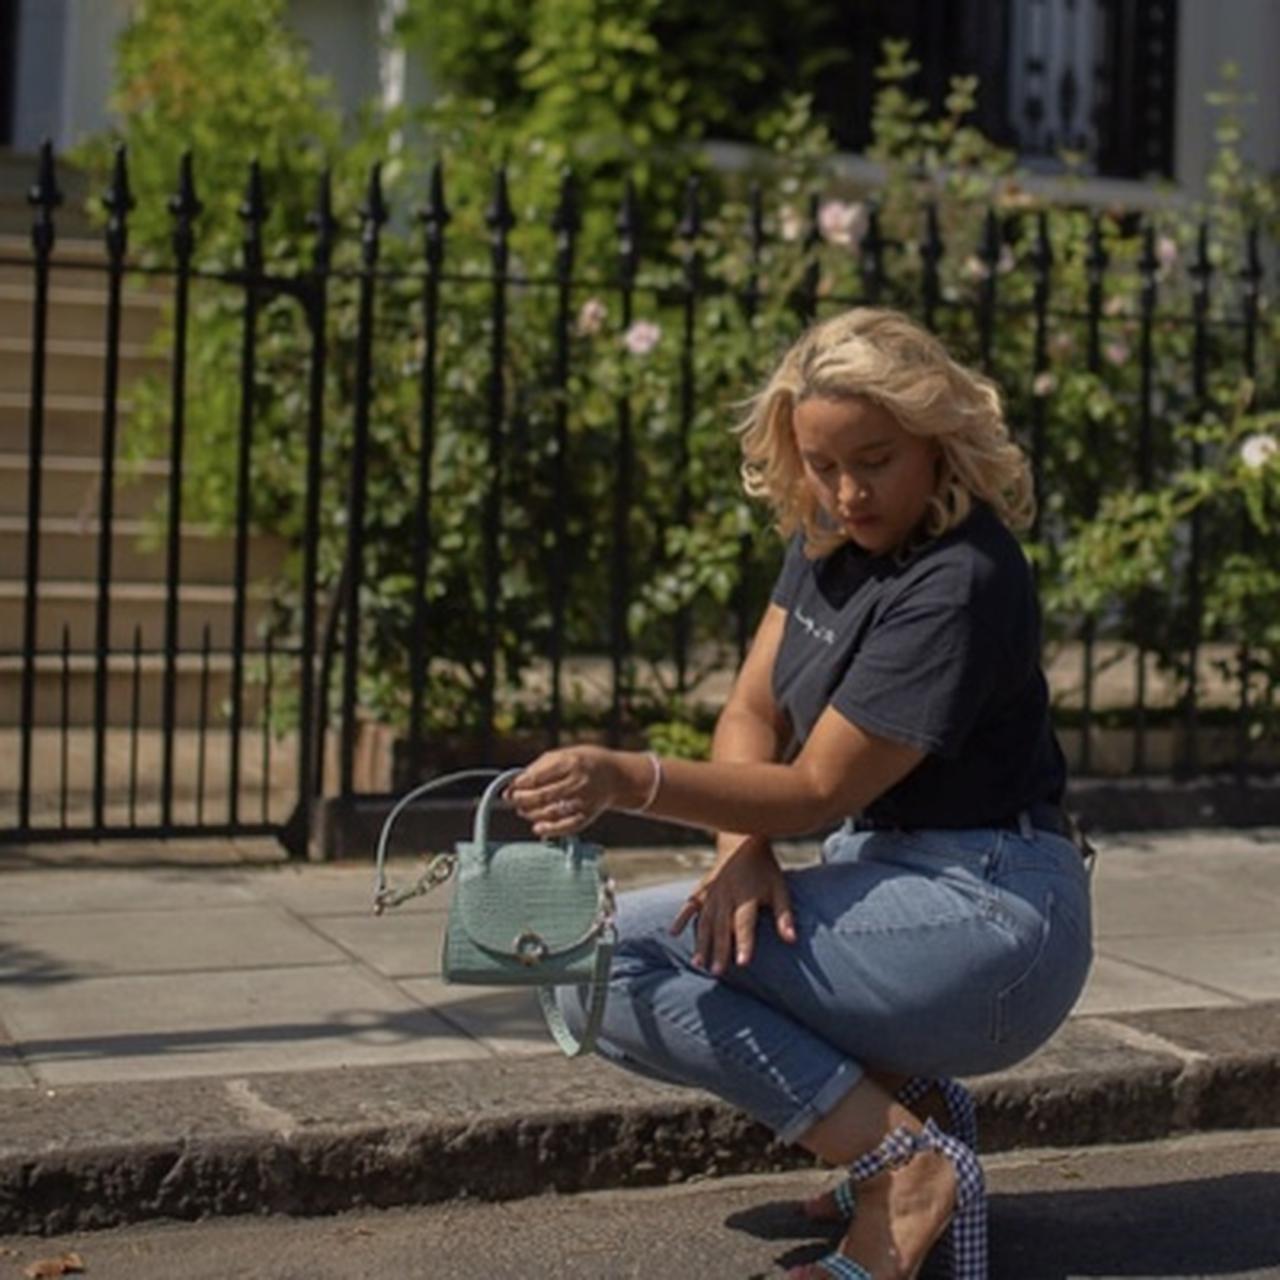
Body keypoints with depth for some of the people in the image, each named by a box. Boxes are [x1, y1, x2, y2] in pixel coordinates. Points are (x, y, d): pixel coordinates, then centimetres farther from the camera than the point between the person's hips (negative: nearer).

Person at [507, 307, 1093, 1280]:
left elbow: (817, 790, -21)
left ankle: (905, 1166, -16)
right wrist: (742, 852, -15)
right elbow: (753, 711, 5)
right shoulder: (830, 535, 6)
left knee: (613, 963, -17)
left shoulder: (961, 582, -20)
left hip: (987, 912, -9)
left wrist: (630, 781, -35)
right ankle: (907, 1103, 3)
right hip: (896, 873, 9)